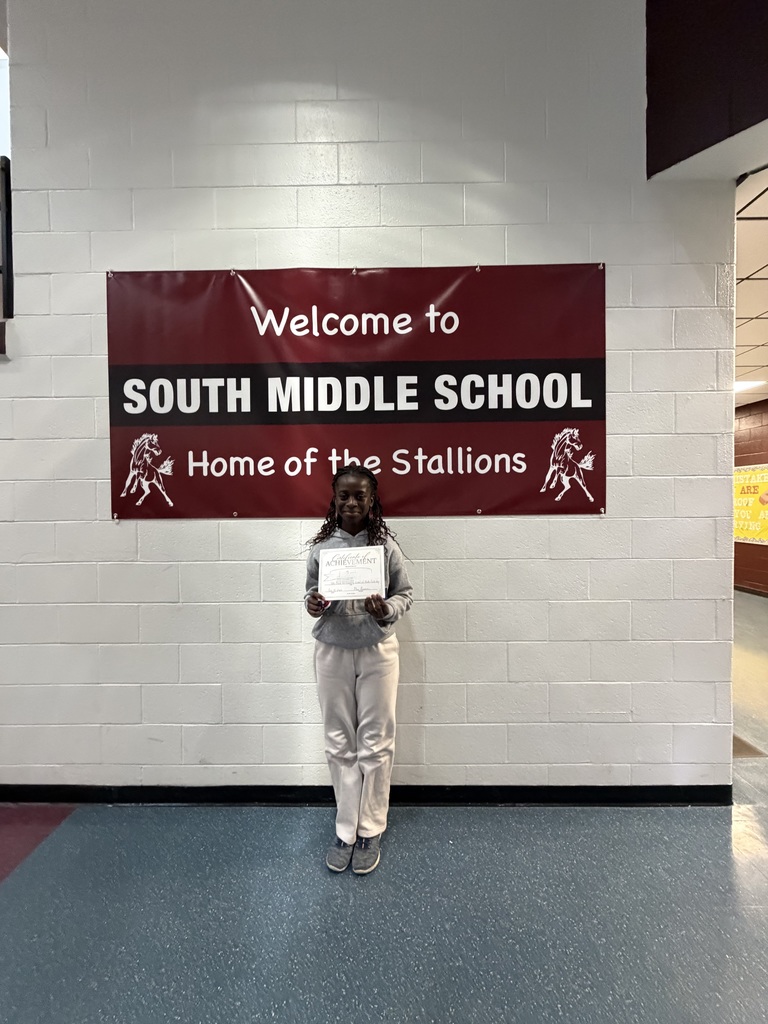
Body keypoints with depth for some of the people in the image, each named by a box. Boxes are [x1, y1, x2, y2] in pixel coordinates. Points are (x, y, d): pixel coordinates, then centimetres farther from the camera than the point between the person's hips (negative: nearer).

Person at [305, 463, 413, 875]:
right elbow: (312, 591, 7)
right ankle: (345, 829, 31)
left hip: (377, 651, -1)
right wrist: (313, 605, -15)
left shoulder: (386, 545, -8)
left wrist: (387, 610, -20)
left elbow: (406, 593, -1)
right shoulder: (321, 546, -3)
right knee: (339, 743, 13)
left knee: (376, 742, 10)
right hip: (332, 652, 2)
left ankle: (370, 831, 30)